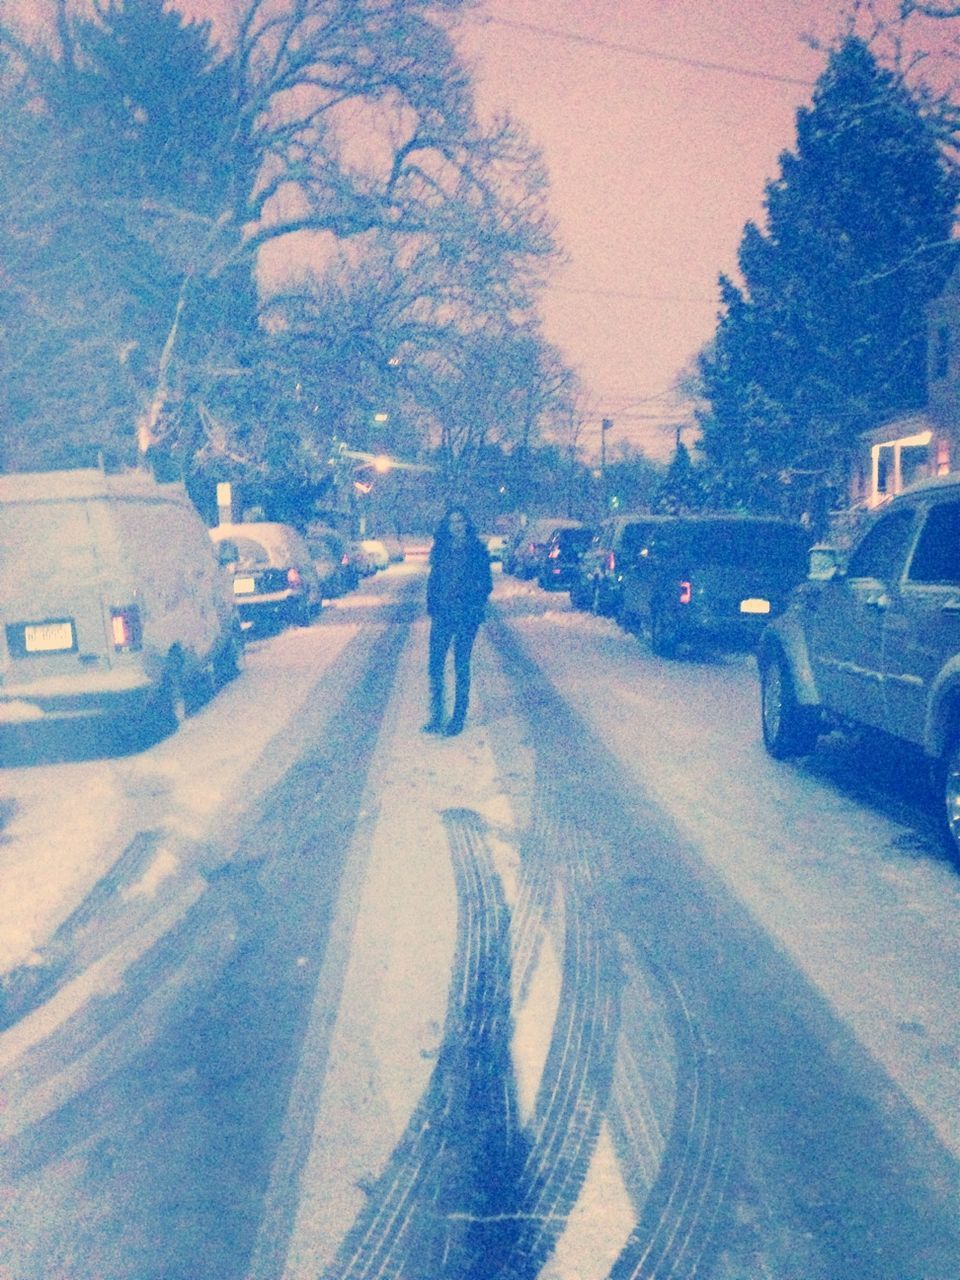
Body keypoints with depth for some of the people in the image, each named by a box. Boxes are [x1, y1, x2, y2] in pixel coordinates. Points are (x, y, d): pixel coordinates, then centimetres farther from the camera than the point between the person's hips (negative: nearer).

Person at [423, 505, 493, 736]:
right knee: (435, 666, -1)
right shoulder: (440, 549, 9)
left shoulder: (477, 550, -1)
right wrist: (432, 607, 5)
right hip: (442, 615, 3)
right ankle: (435, 718, 7)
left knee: (461, 667, 2)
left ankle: (458, 719, 9)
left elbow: (486, 584, 0)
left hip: (466, 616, -3)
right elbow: (433, 580, 14)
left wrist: (476, 607, -11)